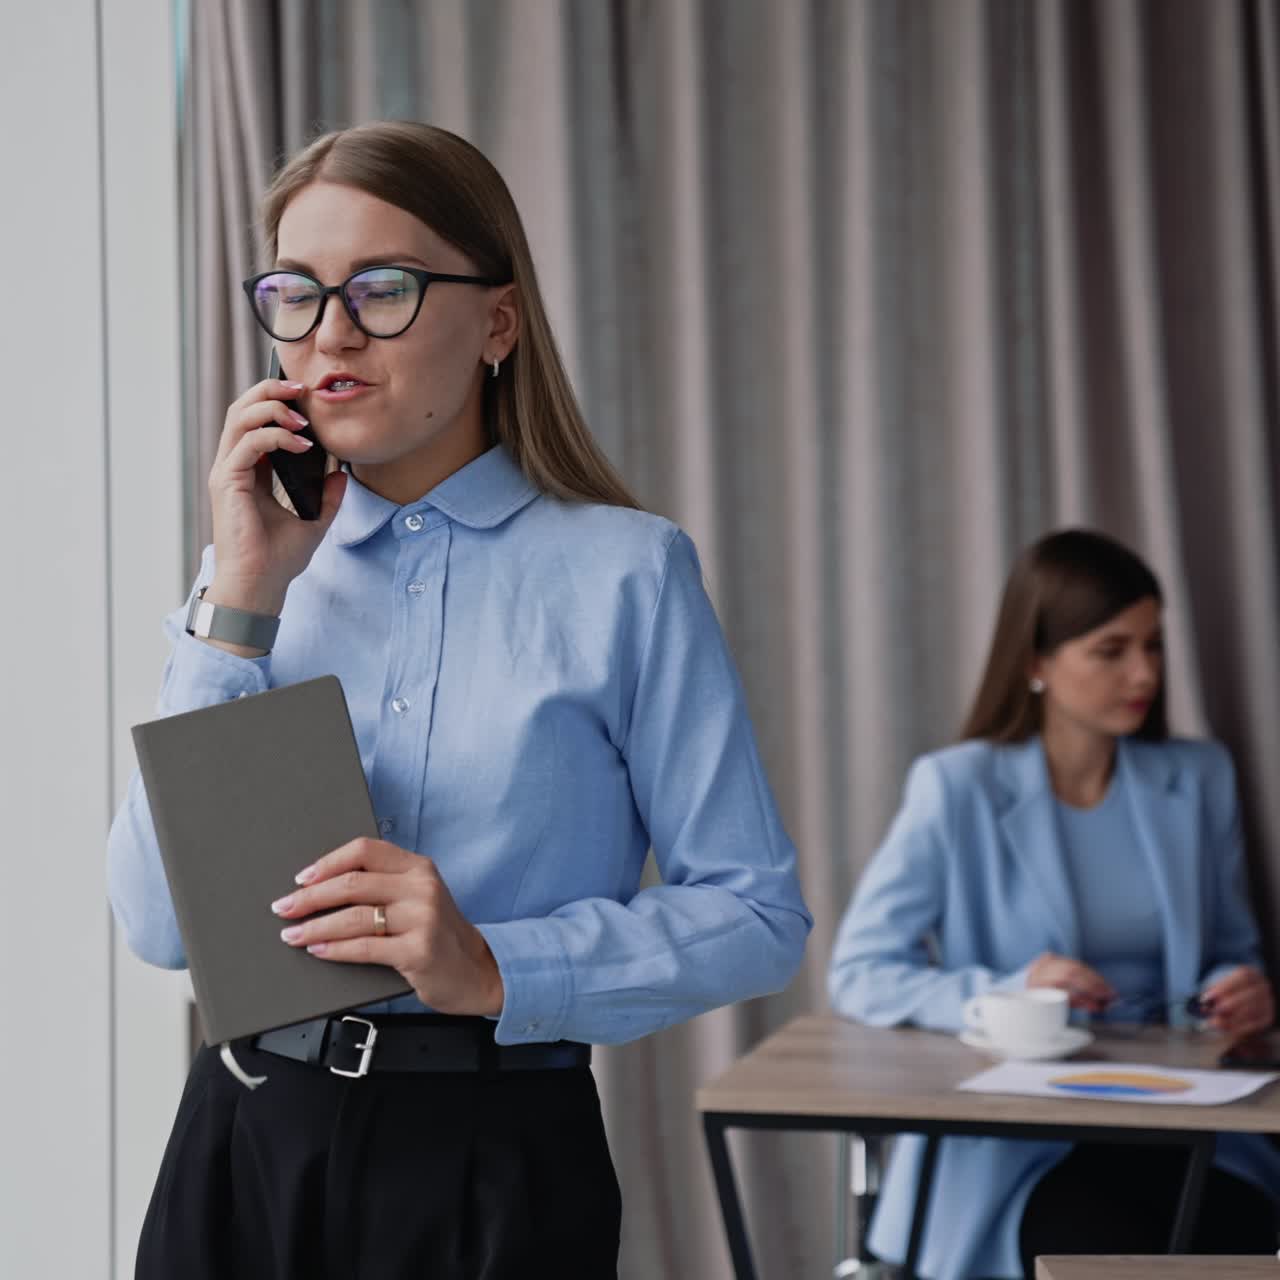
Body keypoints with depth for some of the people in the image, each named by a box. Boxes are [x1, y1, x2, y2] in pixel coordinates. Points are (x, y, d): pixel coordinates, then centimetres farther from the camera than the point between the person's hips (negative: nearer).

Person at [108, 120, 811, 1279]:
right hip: (247, 1148, 3)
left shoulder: (620, 570, -6)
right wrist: (242, 603, -9)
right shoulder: (249, 565, 6)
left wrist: (495, 969, -20)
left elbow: (756, 915, -8)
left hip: (496, 1158, -3)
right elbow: (162, 926, -4)